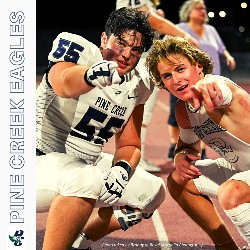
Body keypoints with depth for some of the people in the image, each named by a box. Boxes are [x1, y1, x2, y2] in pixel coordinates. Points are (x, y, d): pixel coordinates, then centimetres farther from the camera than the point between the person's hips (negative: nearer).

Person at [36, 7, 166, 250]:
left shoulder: (138, 86, 5)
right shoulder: (78, 48, -15)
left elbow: (129, 144, 9)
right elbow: (63, 84, -38)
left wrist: (123, 168, -15)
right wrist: (92, 74, -61)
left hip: (85, 163, 9)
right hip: (41, 159, -8)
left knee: (153, 191, 13)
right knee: (85, 181, -37)